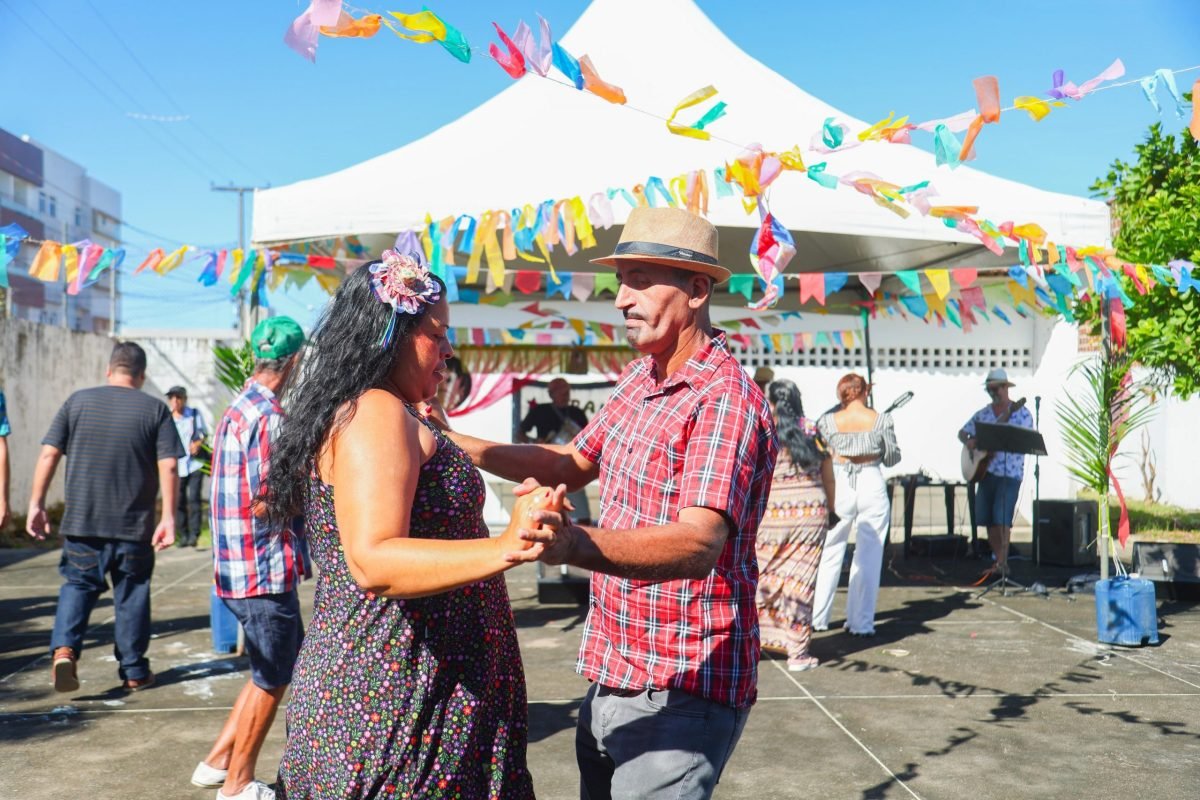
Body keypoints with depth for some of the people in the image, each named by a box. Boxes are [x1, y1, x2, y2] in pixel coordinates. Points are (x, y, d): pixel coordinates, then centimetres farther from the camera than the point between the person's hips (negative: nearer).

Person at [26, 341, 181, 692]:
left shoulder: (77, 401, 4)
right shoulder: (155, 409, -1)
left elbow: (48, 454, -1)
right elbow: (168, 466, -8)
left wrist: (36, 503, 4)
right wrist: (168, 516, -7)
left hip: (81, 520, 1)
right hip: (135, 525, -1)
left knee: (77, 584, 14)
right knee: (132, 595, 10)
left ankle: (64, 648, -9)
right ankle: (134, 671, 16)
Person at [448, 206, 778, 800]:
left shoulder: (726, 400, -21)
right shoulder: (639, 378, 8)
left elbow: (700, 541, -34)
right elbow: (574, 464, 19)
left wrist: (576, 544, -51)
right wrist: (459, 445, 7)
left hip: (680, 693, -9)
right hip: (612, 677, 9)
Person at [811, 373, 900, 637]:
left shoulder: (828, 420, -2)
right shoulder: (881, 420, -3)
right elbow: (892, 458, 5)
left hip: (839, 485, 1)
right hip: (872, 486, -1)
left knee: (829, 553, 11)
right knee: (868, 555, 6)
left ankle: (817, 617, 15)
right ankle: (861, 622, 9)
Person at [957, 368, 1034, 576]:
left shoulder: (1021, 413, -2)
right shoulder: (982, 414, 12)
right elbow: (962, 433, 16)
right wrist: (968, 441, -6)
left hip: (1009, 473, -5)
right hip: (985, 471, 6)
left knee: (1002, 518, -11)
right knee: (987, 518, 7)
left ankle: (1002, 563, -7)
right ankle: (998, 559, 19)